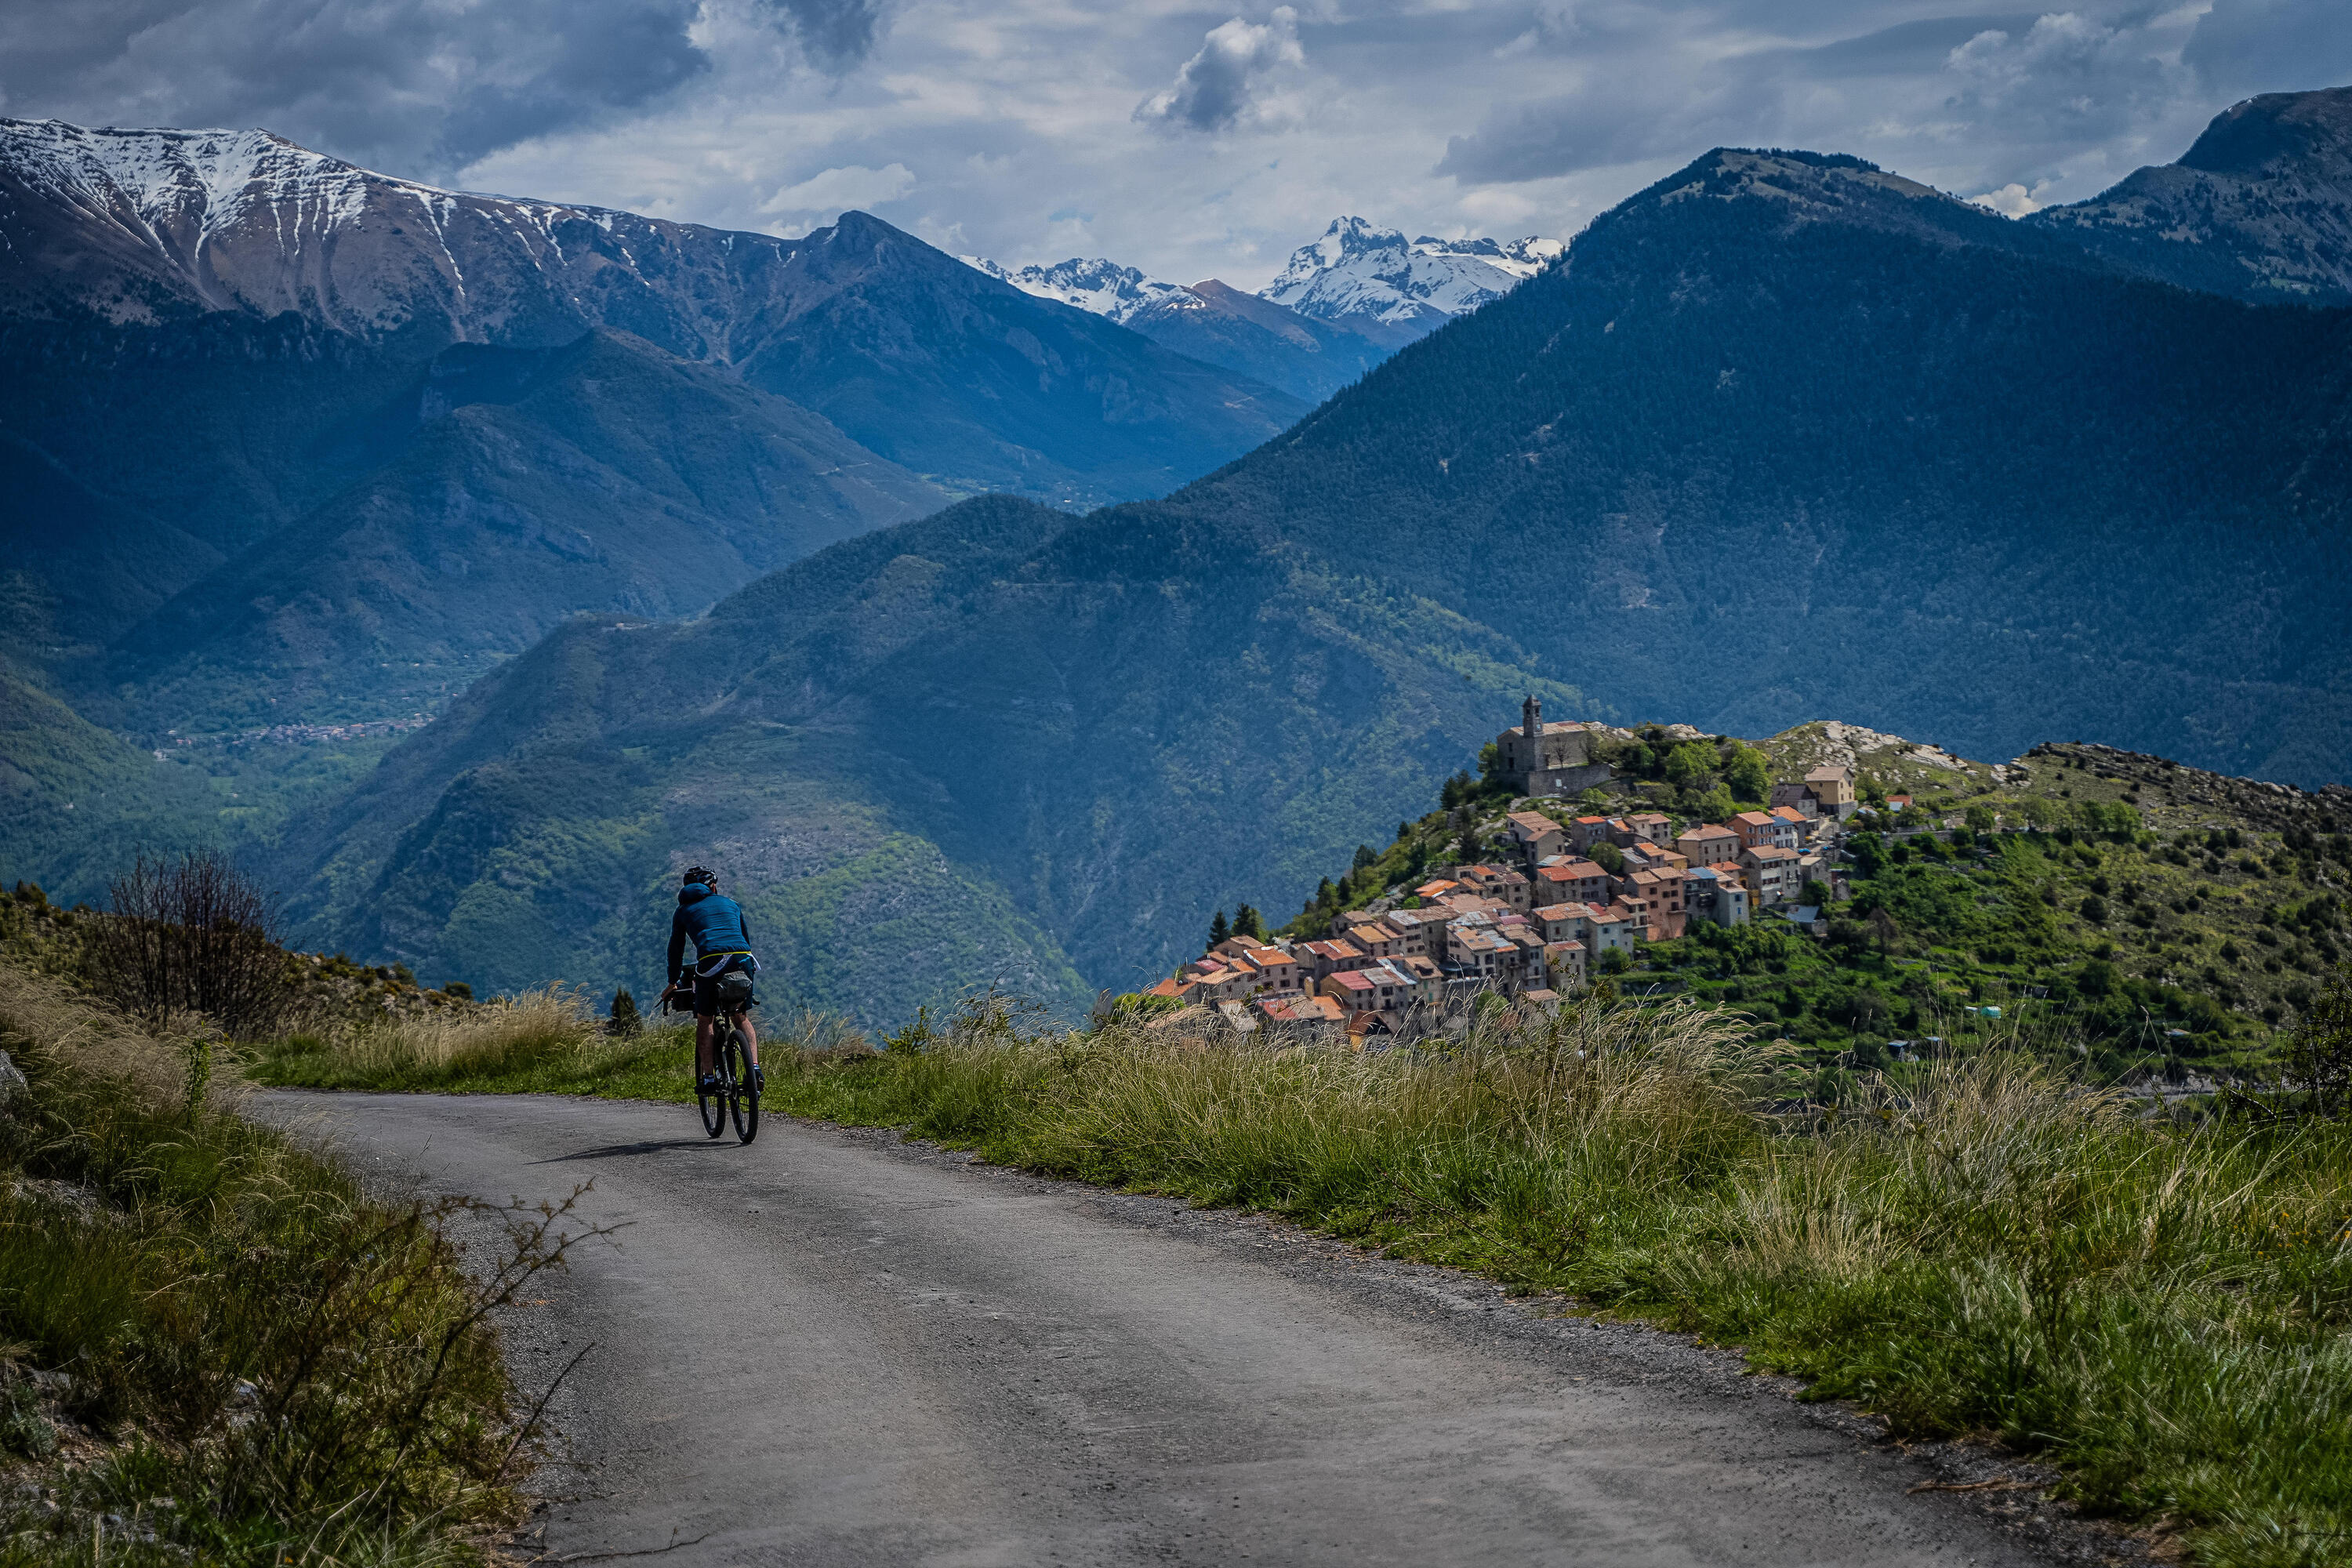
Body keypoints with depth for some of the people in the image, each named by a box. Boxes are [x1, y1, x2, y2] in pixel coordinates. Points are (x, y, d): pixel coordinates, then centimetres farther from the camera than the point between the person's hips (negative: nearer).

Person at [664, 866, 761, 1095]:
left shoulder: (684, 910, 22)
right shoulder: (731, 904, 29)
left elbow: (676, 948, 26)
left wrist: (673, 982, 36)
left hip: (711, 962, -3)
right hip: (743, 960, 3)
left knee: (705, 1021, 12)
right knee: (741, 1017, 20)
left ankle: (708, 1077, 3)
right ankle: (755, 1067, 3)